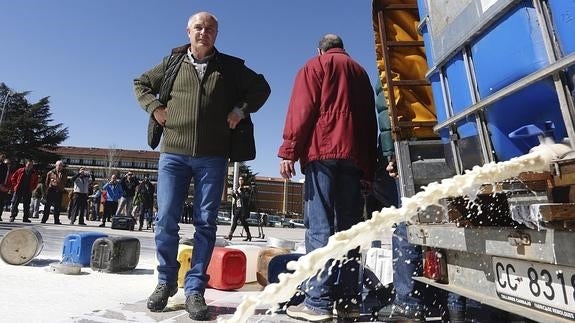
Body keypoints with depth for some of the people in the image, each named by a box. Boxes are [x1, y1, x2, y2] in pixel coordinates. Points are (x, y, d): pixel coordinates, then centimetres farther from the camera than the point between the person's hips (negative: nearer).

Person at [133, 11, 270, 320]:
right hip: (173, 153, 1)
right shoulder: (172, 63, 13)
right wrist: (155, 107, 5)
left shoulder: (230, 66, 10)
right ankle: (166, 281, 20)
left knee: (205, 223, 0)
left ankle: (194, 289, 11)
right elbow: (140, 83, 23)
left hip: (213, 157, -1)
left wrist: (241, 110, 1)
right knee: (166, 219, 1)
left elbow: (261, 88, 16)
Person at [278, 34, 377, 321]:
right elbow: (370, 122, 21)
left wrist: (289, 151, -7)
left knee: (319, 225, -9)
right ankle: (348, 300, 5)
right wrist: (368, 169, 18)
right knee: (348, 226, 4)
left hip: (323, 151, -5)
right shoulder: (360, 72, 28)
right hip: (355, 156, 5)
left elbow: (302, 109, -3)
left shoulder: (316, 65, 14)